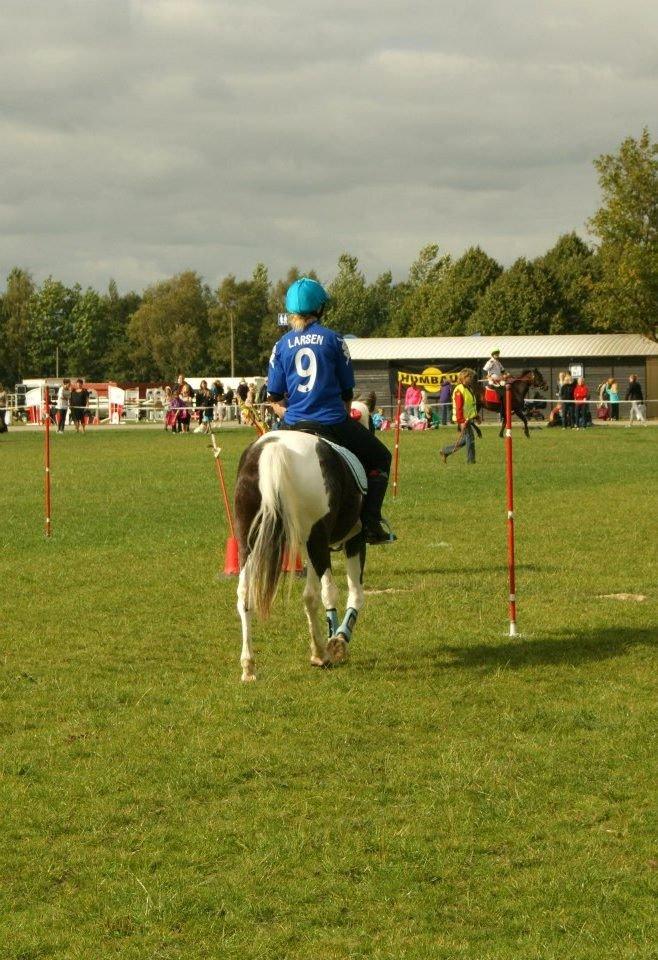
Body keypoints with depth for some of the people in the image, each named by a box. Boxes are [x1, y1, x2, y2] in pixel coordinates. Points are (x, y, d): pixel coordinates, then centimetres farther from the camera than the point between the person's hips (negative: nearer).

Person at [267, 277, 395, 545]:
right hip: (333, 423, -3)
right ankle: (371, 522, 7)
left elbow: (274, 399, 3)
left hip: (293, 425, 3)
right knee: (380, 458, 17)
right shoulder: (333, 339, -2)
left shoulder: (282, 345, 5)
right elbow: (347, 391, 4)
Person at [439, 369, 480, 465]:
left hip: (469, 419, 10)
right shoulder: (459, 390, -15)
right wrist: (461, 421, -23)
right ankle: (471, 460, 0)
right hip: (463, 420, -10)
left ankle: (445, 452, 23)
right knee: (470, 438, -8)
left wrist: (476, 416, 21)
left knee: (464, 440, 13)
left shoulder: (469, 389, 16)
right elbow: (458, 407, -20)